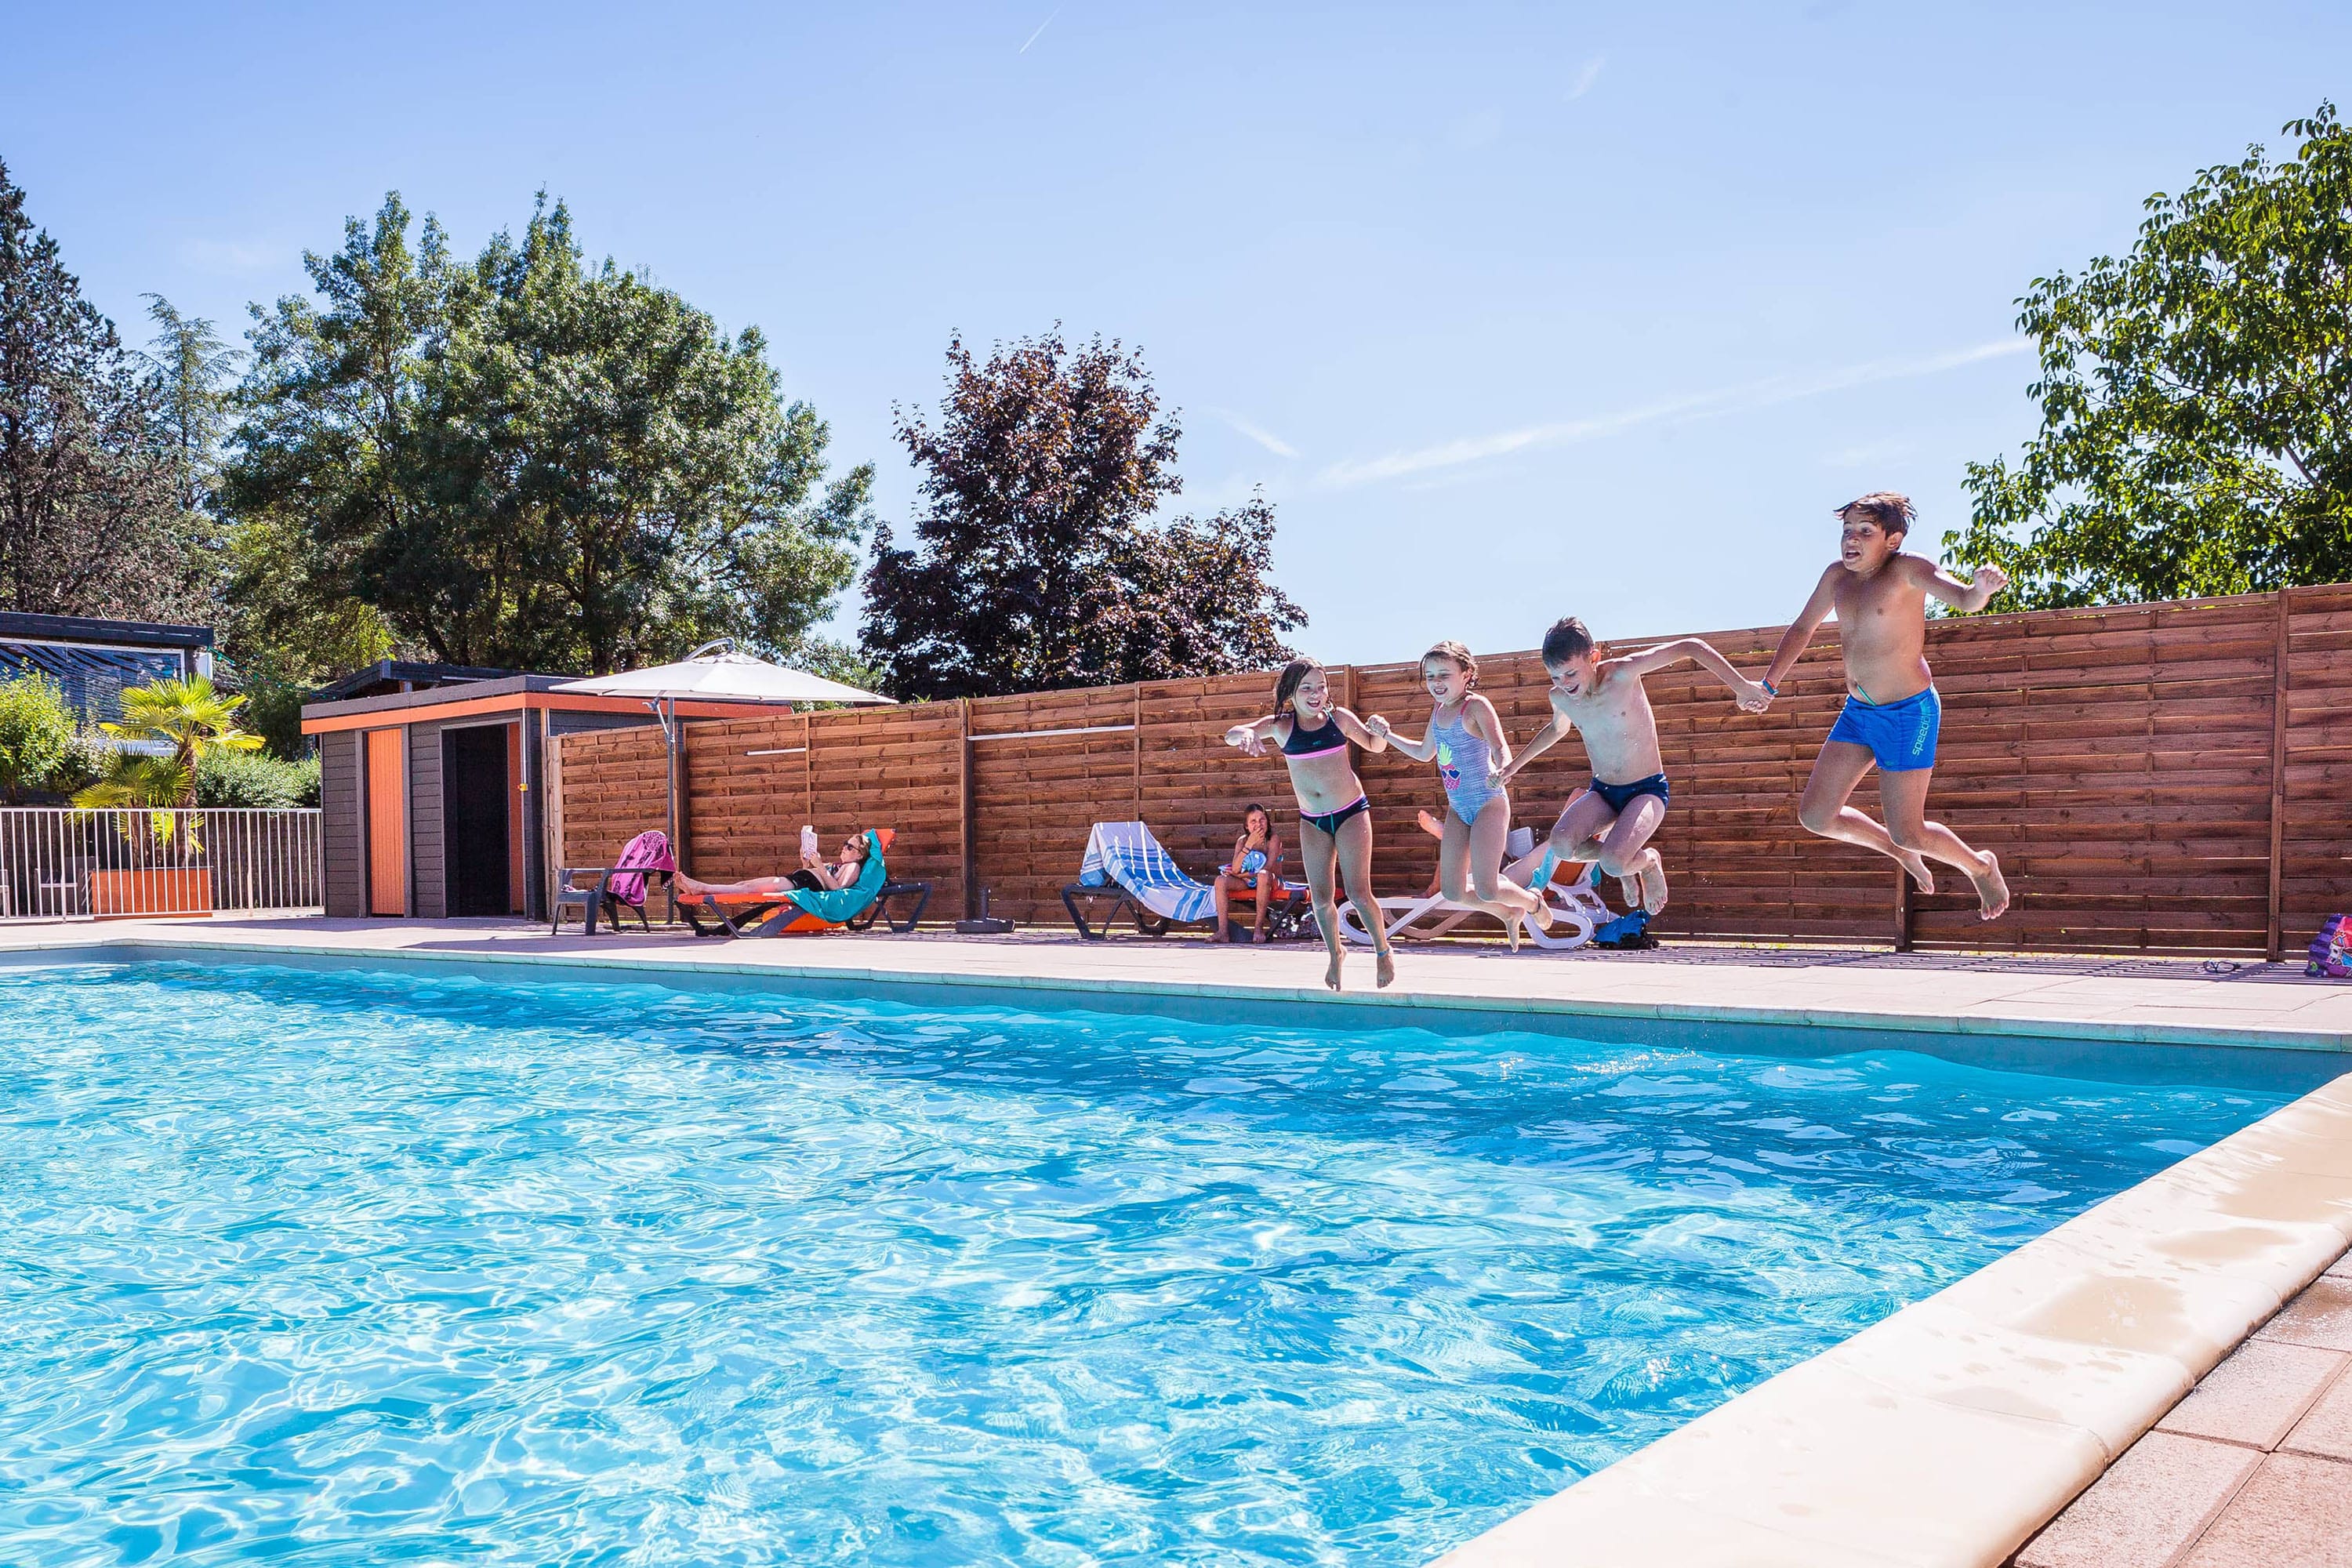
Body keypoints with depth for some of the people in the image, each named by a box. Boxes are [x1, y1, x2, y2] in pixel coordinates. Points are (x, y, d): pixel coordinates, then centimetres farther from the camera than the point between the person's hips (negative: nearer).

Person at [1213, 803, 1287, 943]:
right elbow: (1235, 869, -18)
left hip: (1272, 883, -4)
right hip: (1248, 884, 4)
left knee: (1263, 875, -39)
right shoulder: (1242, 841, -3)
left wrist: (1244, 875, -17)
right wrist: (1249, 844, -25)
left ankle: (1259, 927, -29)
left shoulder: (1274, 839, -13)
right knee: (1221, 880, -20)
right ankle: (1223, 931, -27)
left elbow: (1268, 869, -22)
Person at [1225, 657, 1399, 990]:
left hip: (1351, 813, -2)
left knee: (1359, 893, -6)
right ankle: (1334, 955, 30)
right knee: (1320, 897, 6)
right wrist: (1245, 735, -38)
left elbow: (1374, 746, 9)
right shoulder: (1281, 725, -6)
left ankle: (1383, 950, 17)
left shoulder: (1339, 718, -6)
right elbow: (1231, 734, -15)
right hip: (1312, 821, 2)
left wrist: (1380, 733, -15)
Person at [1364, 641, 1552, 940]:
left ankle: (1534, 903, 20)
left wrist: (1500, 771, -47)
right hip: (1457, 808, 7)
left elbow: (1501, 750, -24)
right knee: (1453, 892, 3)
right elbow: (1424, 753, 25)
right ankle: (1509, 913, 29)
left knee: (1486, 890, -13)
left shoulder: (1476, 707, -14)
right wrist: (1386, 734, 19)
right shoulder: (1438, 711, 9)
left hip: (1488, 804, -7)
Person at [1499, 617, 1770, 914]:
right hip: (1601, 792, 5)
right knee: (1561, 844, -27)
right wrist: (1514, 765, 30)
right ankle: (1621, 857, 7)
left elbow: (1690, 647, -20)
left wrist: (1741, 686, -26)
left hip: (1647, 790, -5)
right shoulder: (1560, 698, -5)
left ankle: (1648, 861, 9)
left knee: (1613, 864, -30)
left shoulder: (1623, 674, -21)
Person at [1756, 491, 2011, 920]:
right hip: (1857, 711, 7)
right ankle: (1900, 853, 29)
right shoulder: (1837, 576, 4)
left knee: (1907, 833, -2)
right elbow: (1802, 629, 18)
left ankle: (1981, 866, 29)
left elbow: (1961, 598, -31)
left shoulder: (1907, 570, -15)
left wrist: (1981, 590, -55)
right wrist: (1769, 684, 11)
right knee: (1814, 816, 3)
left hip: (1909, 712, -7)